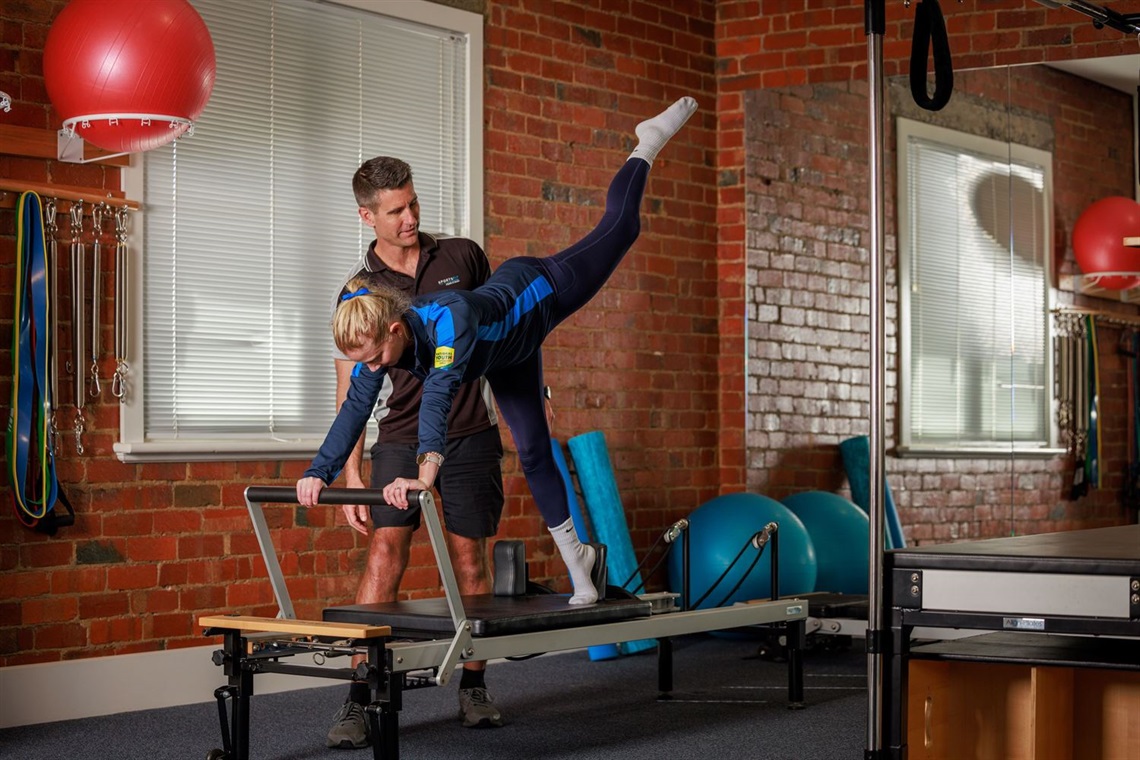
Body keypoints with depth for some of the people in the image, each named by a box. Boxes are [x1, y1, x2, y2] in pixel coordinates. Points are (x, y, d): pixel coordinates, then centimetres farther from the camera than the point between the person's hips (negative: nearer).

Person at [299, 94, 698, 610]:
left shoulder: (447, 320, -49)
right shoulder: (375, 337, -29)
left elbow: (440, 393, -61)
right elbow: (355, 409, -26)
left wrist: (426, 472, -72)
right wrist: (319, 473, -37)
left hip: (537, 290, -6)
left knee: (619, 226, 18)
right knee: (532, 451, 10)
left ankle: (647, 146, 45)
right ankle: (574, 553, 24)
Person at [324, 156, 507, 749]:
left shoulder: (463, 257, 3)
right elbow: (351, 390, -1)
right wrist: (351, 474, -7)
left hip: (471, 434, 1)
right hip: (401, 438, -1)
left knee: (469, 559, 4)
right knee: (386, 554, -13)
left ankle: (474, 688, 17)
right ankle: (360, 702, -12)